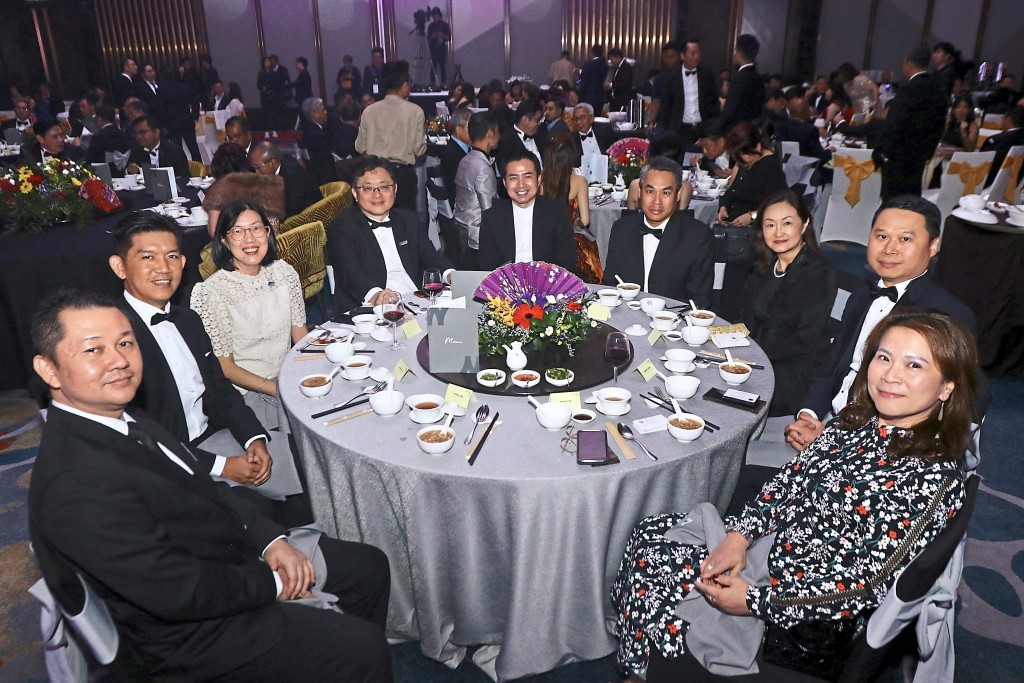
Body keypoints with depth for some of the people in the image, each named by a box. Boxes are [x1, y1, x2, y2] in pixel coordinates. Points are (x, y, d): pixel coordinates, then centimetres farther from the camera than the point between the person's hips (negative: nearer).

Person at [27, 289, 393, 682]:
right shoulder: (76, 485, -29)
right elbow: (179, 592, -27)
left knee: (370, 567, 11)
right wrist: (271, 583, -12)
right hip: (190, 629, -8)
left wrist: (271, 540, -4)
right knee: (364, 649, -12)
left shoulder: (120, 417, -1)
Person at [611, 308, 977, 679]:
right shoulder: (858, 421, -2)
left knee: (650, 565, -10)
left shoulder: (933, 478, -24)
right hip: (768, 540, 8)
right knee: (648, 532, 5)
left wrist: (754, 601, -22)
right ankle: (640, 670, 23)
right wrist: (739, 537, -8)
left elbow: (870, 583, -24)